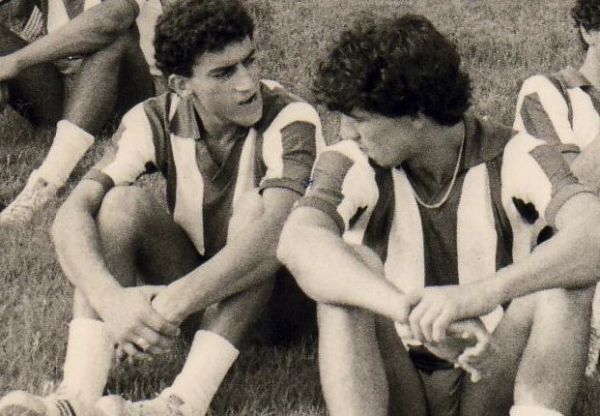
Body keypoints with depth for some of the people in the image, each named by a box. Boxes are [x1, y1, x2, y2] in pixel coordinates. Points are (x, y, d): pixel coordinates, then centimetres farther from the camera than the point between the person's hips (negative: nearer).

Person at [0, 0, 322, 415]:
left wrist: (173, 304, -52)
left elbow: (273, 230, -40)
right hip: (192, 279, 3)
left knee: (256, 213, -33)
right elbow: (71, 214, -25)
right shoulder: (158, 121, -13)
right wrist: (110, 299, -46)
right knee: (123, 203, -23)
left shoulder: (291, 120, -23)